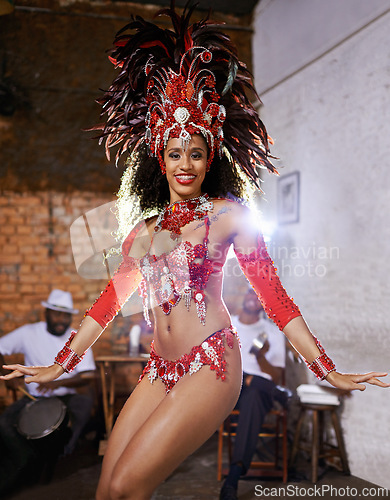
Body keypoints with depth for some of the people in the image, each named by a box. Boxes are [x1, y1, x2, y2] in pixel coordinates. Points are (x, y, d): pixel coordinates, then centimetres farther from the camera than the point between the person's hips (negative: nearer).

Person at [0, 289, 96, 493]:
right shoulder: (28, 333, -3)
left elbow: (87, 377, -10)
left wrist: (57, 383, -27)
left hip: (65, 397, 0)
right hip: (33, 398, 0)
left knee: (85, 400, -32)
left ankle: (64, 449, -17)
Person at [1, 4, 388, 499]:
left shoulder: (228, 214, 0)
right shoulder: (144, 229, 14)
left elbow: (273, 294, 0)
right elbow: (111, 297, 19)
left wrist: (328, 372, -3)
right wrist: (60, 365, 21)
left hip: (211, 364, -5)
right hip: (159, 370, 6)